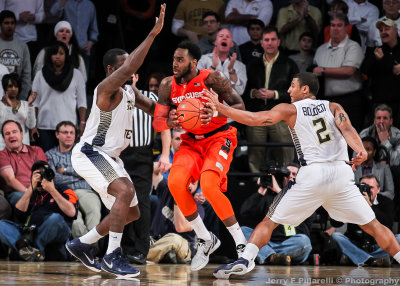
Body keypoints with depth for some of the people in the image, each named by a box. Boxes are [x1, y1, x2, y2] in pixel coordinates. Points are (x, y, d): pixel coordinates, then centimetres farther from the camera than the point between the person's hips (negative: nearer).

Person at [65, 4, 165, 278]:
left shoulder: (131, 93, 11)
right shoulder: (106, 89, -18)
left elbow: (156, 110, 14)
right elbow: (130, 67, -34)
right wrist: (153, 33, -36)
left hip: (109, 158, 10)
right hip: (89, 153, -10)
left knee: (131, 212, 11)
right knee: (125, 191, -30)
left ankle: (83, 244, 23)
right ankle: (113, 256, -26)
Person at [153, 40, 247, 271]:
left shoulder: (212, 79, -16)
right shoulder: (168, 86, -3)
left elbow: (240, 106, -13)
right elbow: (157, 122, -1)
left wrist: (216, 113, -32)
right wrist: (169, 122, -25)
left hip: (219, 138, -5)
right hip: (191, 141, 5)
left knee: (208, 185, -29)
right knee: (175, 182, -22)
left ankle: (241, 244, -16)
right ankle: (206, 240, -4)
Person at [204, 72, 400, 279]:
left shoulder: (290, 110, 12)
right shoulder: (332, 107, 18)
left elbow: (253, 119, 3)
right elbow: (347, 128, -3)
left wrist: (219, 107, 12)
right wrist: (360, 151, -20)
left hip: (311, 175, -2)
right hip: (341, 173, 2)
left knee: (270, 221, 7)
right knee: (372, 226, 11)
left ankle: (245, 260, -8)